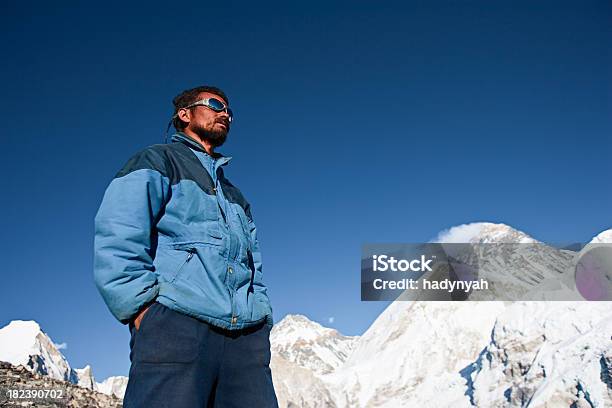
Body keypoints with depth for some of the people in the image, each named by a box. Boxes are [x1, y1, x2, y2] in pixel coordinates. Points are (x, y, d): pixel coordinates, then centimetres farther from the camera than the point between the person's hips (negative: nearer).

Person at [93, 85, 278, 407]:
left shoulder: (236, 197, 35)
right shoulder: (156, 162, 14)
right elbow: (116, 240, -2)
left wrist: (262, 318, 11)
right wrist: (144, 310, -14)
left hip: (247, 336, 6)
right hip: (175, 323, -5)